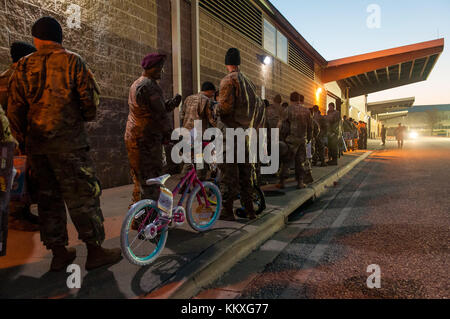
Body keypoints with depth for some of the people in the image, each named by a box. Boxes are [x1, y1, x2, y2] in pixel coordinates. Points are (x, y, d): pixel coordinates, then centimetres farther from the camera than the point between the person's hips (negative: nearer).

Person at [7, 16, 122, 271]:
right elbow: (91, 97, -7)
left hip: (36, 142, 5)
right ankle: (95, 250, 5)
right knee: (83, 194, 0)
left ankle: (59, 253, 19)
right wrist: (86, 117, 14)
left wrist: (23, 140, 17)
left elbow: (14, 109, 8)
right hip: (68, 140, -4)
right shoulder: (72, 61, -1)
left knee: (49, 195, 11)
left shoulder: (24, 66, 9)